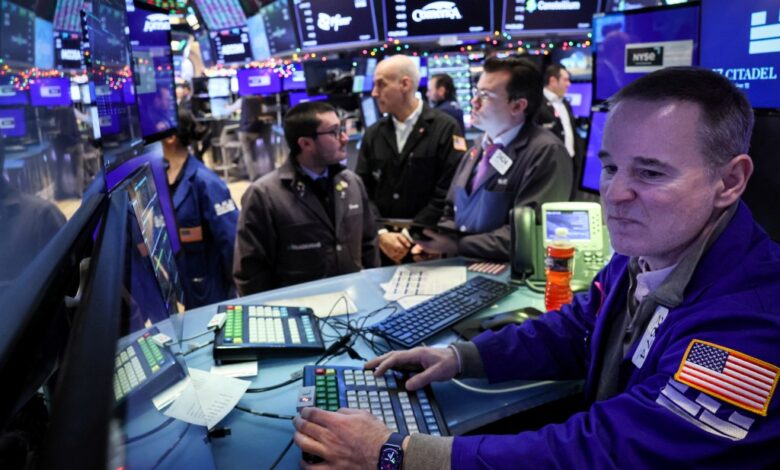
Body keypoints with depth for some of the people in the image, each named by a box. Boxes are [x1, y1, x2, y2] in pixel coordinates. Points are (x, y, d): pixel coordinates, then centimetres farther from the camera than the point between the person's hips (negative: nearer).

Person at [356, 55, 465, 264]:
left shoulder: (445, 128, -5)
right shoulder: (372, 134, 9)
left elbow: (447, 194, -11)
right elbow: (363, 192, 4)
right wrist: (381, 234, -11)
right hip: (381, 246, 3)